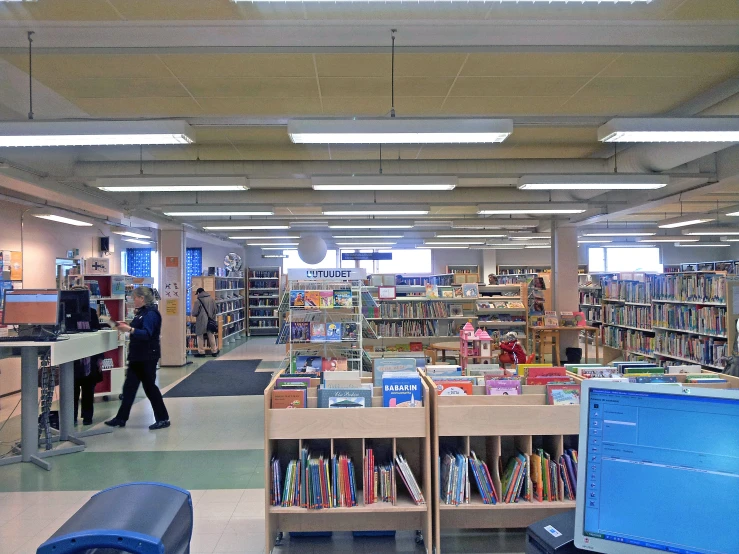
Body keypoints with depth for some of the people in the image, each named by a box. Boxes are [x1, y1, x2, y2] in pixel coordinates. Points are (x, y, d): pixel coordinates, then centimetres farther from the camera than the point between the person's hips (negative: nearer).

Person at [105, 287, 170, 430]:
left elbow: (147, 334, -27)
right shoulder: (142, 312, 14)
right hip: (138, 356, 10)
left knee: (149, 386, -2)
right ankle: (121, 418, 18)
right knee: (129, 387, 11)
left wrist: (130, 329, -37)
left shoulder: (151, 313, -17)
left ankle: (163, 419, 8)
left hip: (147, 357, -10)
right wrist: (127, 326, 10)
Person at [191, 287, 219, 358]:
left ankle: (201, 352, 8)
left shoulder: (198, 301, -13)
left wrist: (194, 315, 11)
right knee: (211, 336, 11)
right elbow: (214, 310, 8)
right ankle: (214, 351, 16)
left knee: (200, 337, 6)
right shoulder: (212, 300, 2)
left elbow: (194, 313, -10)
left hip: (201, 321, -4)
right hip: (210, 321, 5)